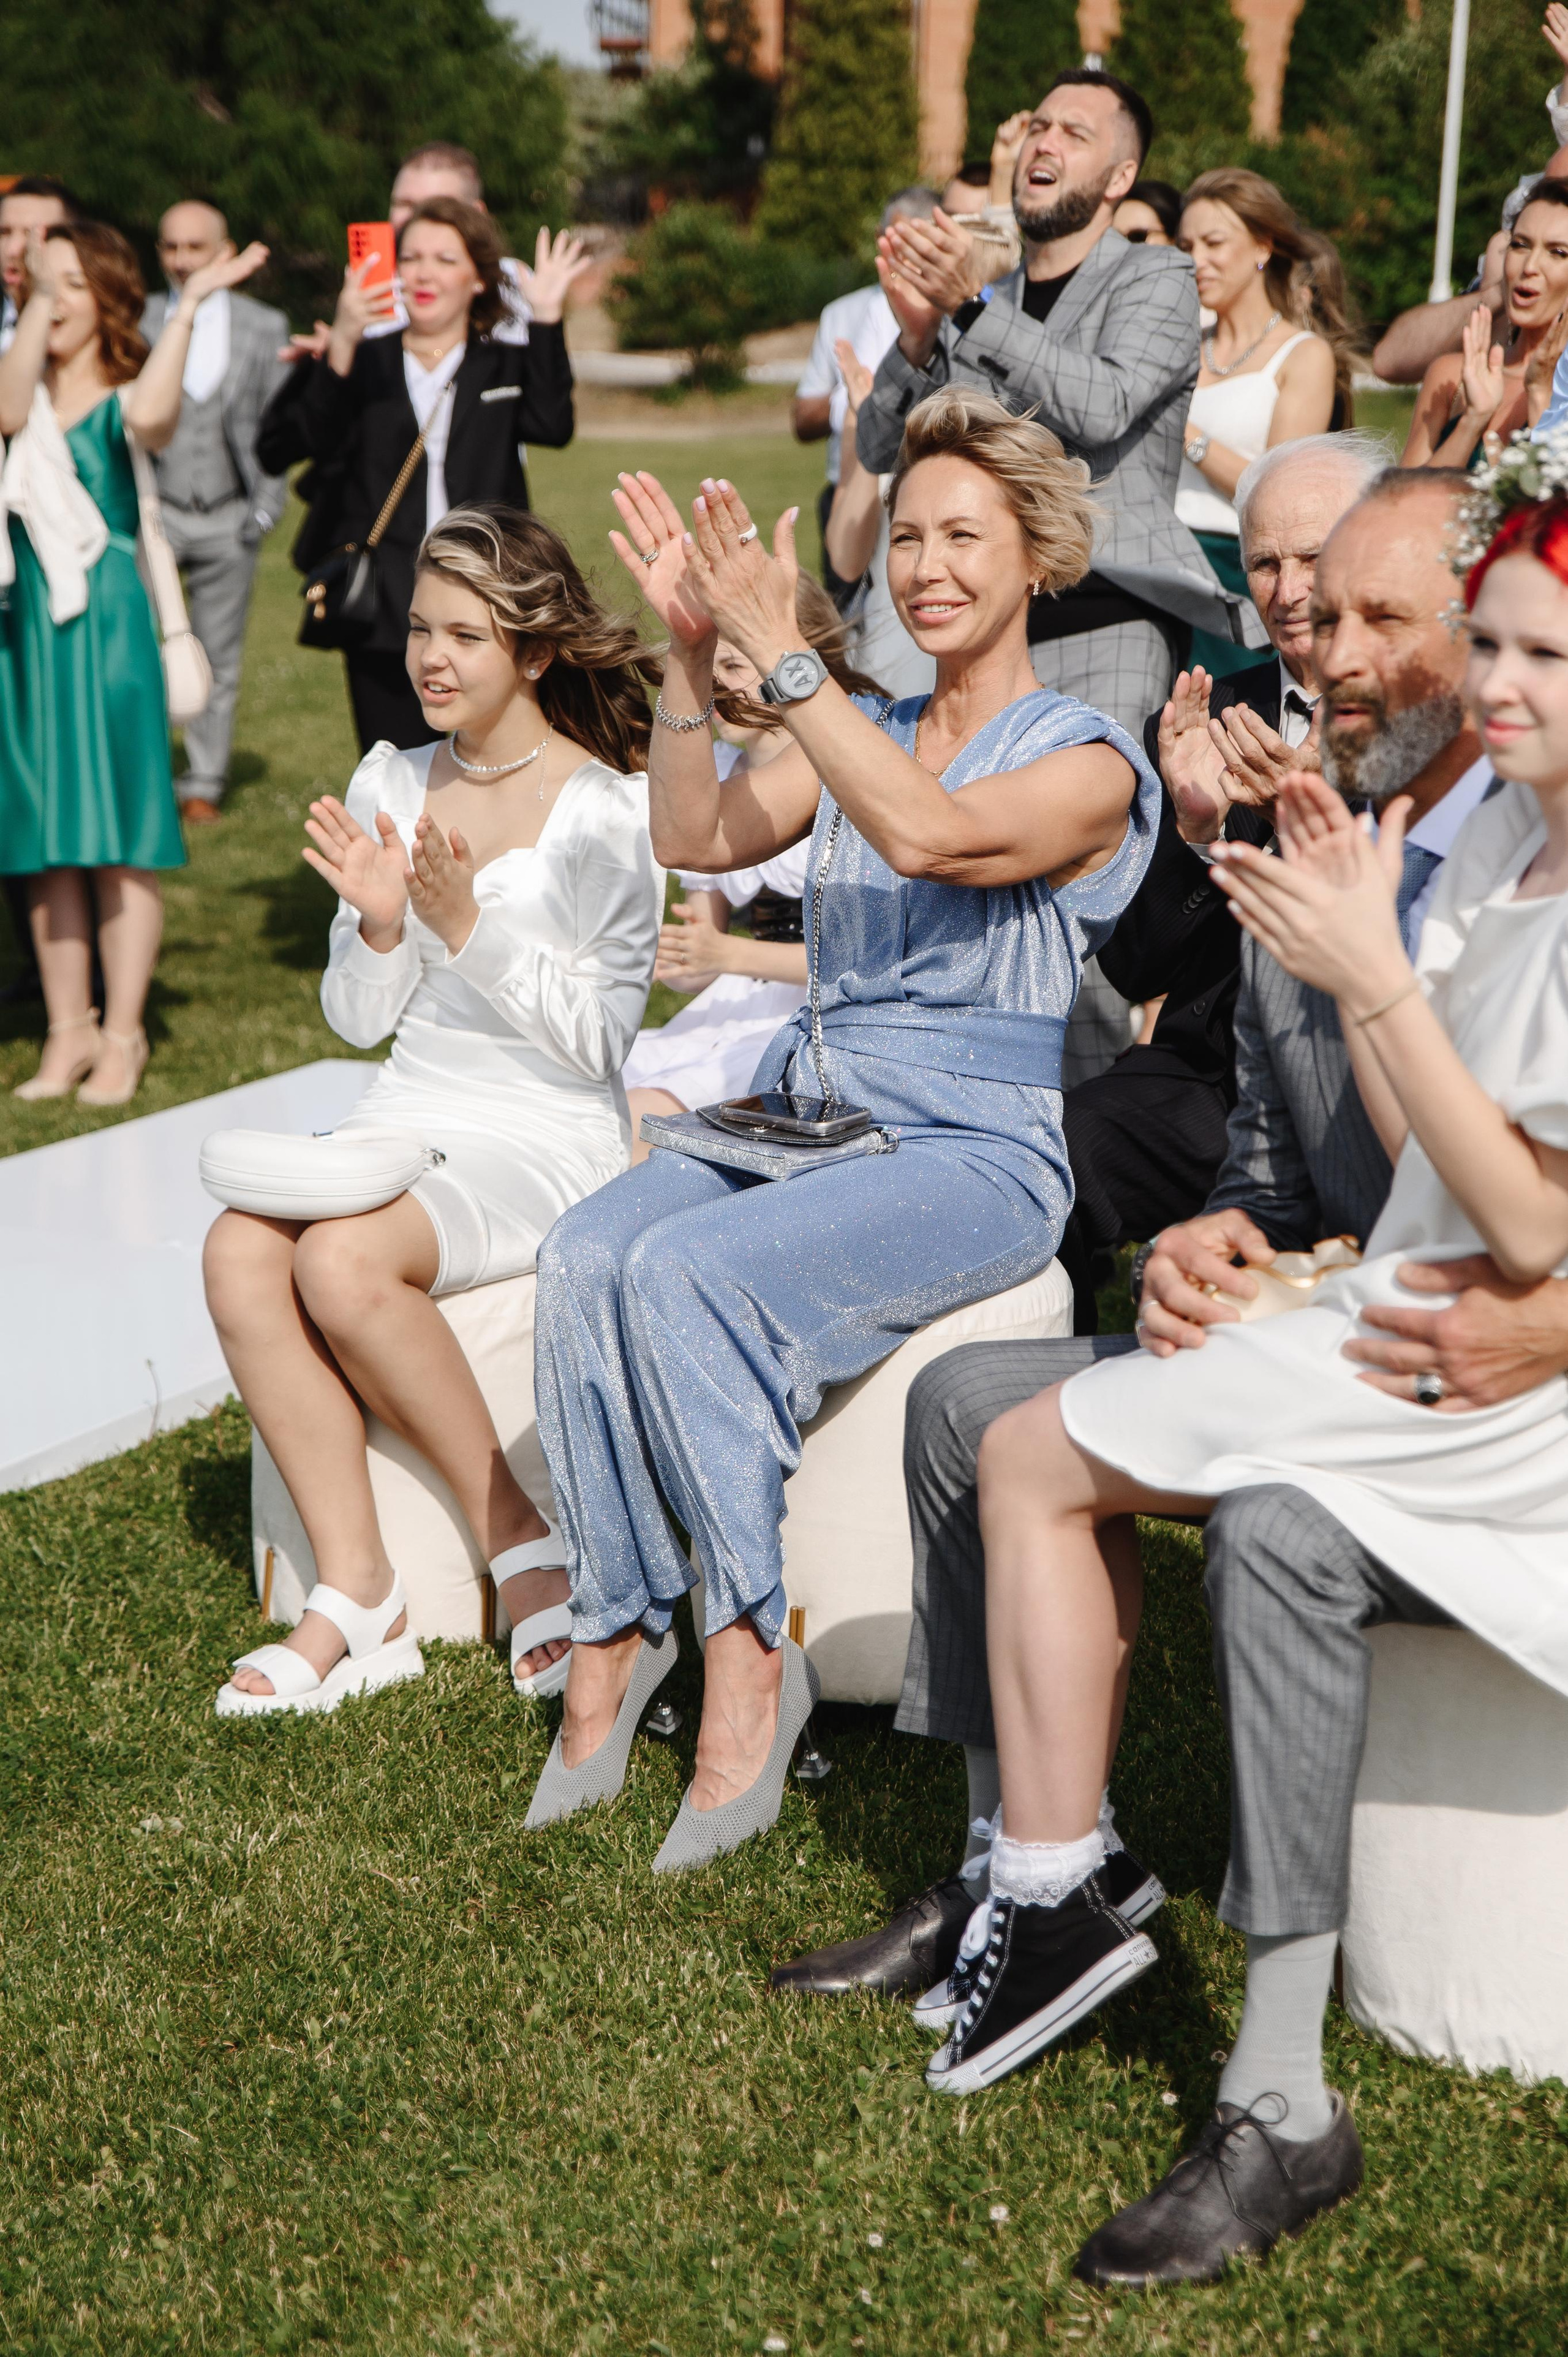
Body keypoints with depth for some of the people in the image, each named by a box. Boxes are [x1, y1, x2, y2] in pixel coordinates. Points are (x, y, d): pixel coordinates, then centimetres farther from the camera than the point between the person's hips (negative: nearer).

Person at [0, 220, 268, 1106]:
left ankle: (123, 1034, 5)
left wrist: (189, 305, -21)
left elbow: (152, 416, -27)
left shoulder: (123, 395, -2)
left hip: (106, 621, -4)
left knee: (117, 830, -2)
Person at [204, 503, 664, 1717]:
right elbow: (360, 1019, 11)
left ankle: (523, 1538, -11)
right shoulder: (390, 784, 10)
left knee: (346, 1260, -31)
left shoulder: (608, 809, -7)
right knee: (239, 1251, -24)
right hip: (408, 1114, 6)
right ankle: (358, 1596, -17)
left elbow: (600, 1039, -10)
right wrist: (381, 924, -10)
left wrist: (467, 925, -20)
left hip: (550, 1135, -5)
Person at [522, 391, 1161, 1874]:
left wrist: (780, 653, -23)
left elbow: (927, 833, -22)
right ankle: (611, 1640, -18)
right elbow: (697, 841, 6)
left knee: (687, 1268, -31)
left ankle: (747, 1659, -22)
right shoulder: (861, 734, 18)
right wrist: (690, 656, -6)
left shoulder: (1088, 762, -3)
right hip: (802, 1114, 6)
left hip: (977, 1154, -6)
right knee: (584, 1253, -23)